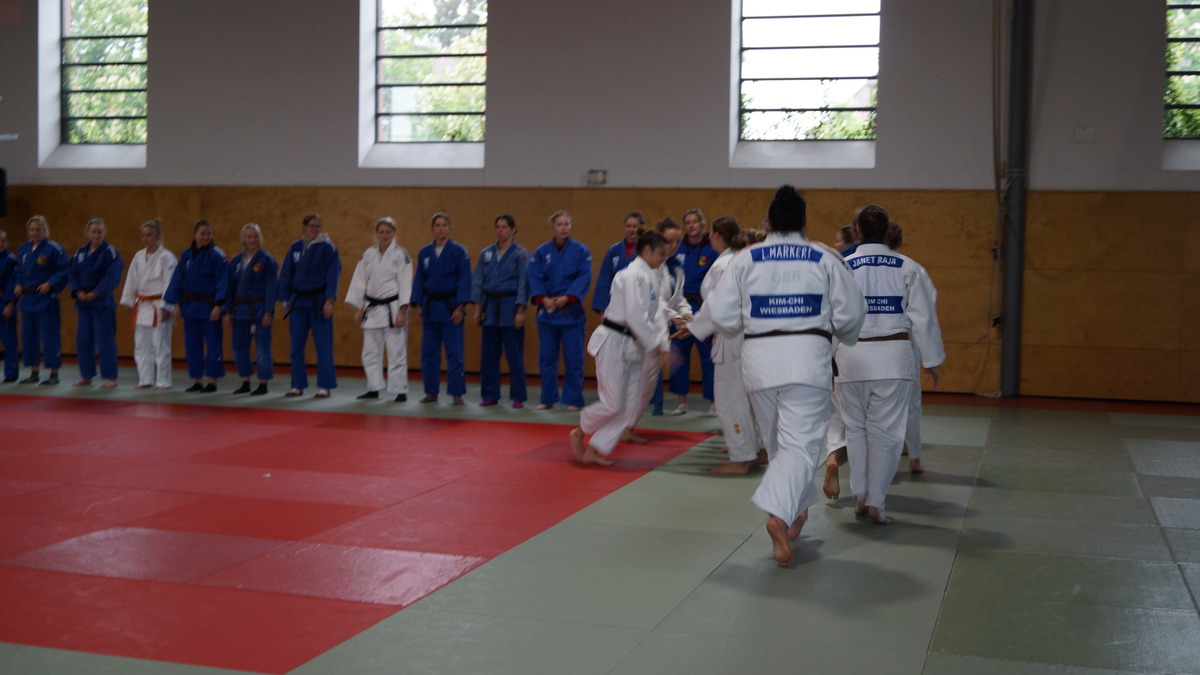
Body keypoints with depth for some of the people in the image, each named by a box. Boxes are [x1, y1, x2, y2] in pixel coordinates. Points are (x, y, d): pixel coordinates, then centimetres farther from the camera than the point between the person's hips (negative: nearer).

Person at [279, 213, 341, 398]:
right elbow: (286, 276, 11)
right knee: (296, 346, 6)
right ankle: (297, 386, 16)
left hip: (319, 302, -4)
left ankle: (325, 387, 5)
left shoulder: (327, 247, -4)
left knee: (323, 346, -2)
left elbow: (333, 275, -8)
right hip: (298, 301, 4)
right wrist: (286, 302, 8)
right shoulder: (295, 247, 8)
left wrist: (329, 300, -16)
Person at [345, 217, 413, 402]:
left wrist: (402, 312, -15)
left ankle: (400, 391, 5)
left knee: (397, 352, -3)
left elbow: (405, 284, -9)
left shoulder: (400, 255, -5)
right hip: (372, 308, 5)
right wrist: (358, 309, 5)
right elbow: (359, 281, 9)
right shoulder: (368, 254, 8)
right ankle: (374, 388, 20)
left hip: (392, 308, -5)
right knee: (370, 352, 9)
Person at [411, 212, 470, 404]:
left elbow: (464, 280, -7)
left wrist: (460, 307, -13)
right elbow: (419, 280, 10)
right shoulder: (424, 252, 7)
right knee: (429, 352, 7)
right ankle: (431, 392, 17)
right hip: (430, 307, 4)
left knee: (454, 352, -3)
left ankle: (457, 394, 4)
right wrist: (418, 306, 4)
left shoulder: (459, 251, -5)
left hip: (450, 307, -4)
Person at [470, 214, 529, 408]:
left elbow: (523, 283, -6)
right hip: (490, 306, 4)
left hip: (510, 306, -4)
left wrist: (520, 311, -12)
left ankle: (518, 397, 6)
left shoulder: (520, 253, -3)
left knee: (514, 354, -3)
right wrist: (477, 308, 3)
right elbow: (477, 281, 11)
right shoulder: (486, 253, 10)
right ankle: (490, 395, 17)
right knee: (489, 354, 7)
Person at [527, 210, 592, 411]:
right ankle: (548, 399, 18)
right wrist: (544, 299, -13)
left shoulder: (581, 251, -1)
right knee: (546, 357, 7)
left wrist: (566, 298, -16)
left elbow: (584, 279, -7)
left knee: (573, 358, 0)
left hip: (571, 311, -2)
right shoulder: (541, 251, 5)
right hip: (547, 311, 3)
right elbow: (535, 278, 2)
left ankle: (573, 400, 9)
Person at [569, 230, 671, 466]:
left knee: (629, 406, 7)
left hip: (634, 346, 10)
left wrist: (663, 345, 0)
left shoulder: (652, 277, 12)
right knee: (612, 404, -8)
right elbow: (636, 317, -23)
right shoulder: (633, 275, -18)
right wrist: (655, 347, -17)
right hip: (614, 342, -10)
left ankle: (595, 451, 15)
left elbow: (656, 314, 12)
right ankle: (579, 433, 18)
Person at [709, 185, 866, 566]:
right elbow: (850, 314, 1)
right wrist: (843, 337, 22)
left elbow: (724, 317, -1)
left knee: (777, 441, 20)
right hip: (807, 358, -2)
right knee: (801, 443, -3)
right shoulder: (826, 259, 0)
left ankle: (797, 509, 34)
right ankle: (779, 514, -23)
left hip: (759, 359, 2)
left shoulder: (744, 260, 2)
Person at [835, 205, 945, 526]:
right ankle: (875, 502, 5)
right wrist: (932, 361, 11)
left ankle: (861, 496, 18)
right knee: (885, 432, 6)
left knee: (856, 427, 16)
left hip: (852, 355, 1)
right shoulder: (906, 268, -1)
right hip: (893, 355, 0)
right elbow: (924, 316, 1)